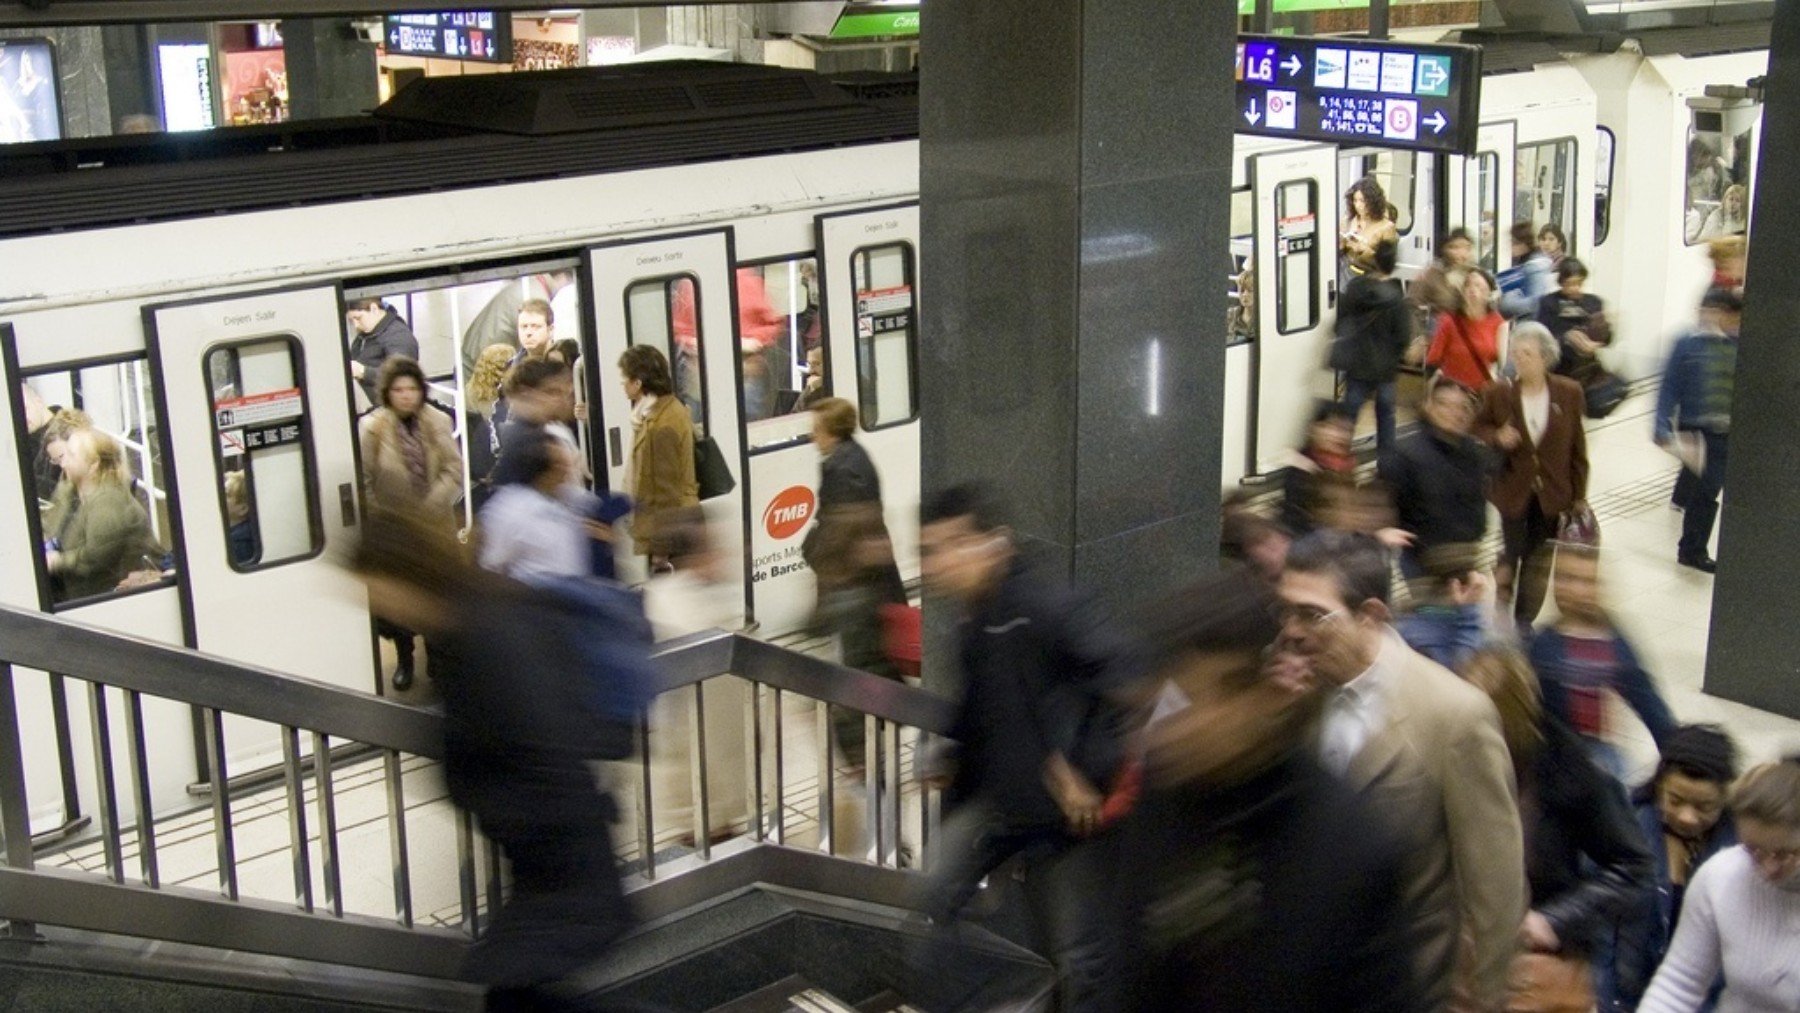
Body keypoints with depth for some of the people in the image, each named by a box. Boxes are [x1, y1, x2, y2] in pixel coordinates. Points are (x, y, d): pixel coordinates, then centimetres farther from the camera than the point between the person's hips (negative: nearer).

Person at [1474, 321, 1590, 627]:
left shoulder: (1569, 393, -8)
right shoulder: (1497, 393, -11)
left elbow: (1577, 448, 0)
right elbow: (1478, 429, 3)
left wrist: (1579, 495, 3)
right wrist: (1496, 438, -21)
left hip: (1551, 493, 1)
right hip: (1513, 491, -1)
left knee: (1539, 560, 9)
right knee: (1513, 551, 11)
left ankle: (1524, 621, 25)